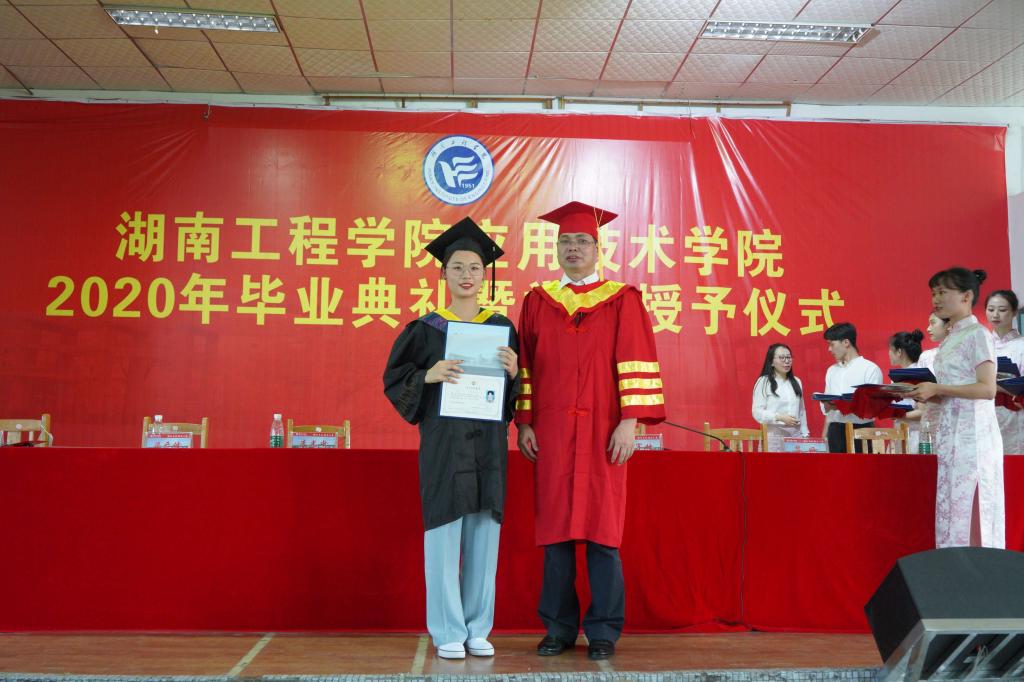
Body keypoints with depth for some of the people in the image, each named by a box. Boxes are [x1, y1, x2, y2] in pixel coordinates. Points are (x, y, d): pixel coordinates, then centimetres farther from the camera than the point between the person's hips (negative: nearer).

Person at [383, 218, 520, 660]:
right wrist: (428, 376, -15)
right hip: (443, 443, -2)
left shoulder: (502, 328, 8)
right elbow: (394, 379, 2)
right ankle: (448, 631, 12)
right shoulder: (426, 329, 2)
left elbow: (516, 392, 11)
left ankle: (478, 629, 18)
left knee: (484, 533, 5)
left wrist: (513, 372, -11)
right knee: (444, 532, -1)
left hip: (488, 444, 2)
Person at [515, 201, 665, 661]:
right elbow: (525, 366, 9)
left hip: (602, 432, -2)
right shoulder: (537, 302, 11)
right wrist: (524, 423, 3)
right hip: (550, 432, 2)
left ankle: (603, 631, 12)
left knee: (602, 528, 0)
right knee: (555, 528, 5)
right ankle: (559, 628, 16)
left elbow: (635, 363, -3)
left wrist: (629, 422, -10)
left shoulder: (622, 300, 4)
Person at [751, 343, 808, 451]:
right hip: (775, 437, -5)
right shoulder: (763, 382, -2)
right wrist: (780, 418, -20)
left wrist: (805, 434, 13)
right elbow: (757, 412, -8)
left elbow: (802, 411, 19)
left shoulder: (796, 382, 15)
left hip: (796, 436, 5)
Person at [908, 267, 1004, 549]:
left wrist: (937, 389, -17)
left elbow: (987, 389, -15)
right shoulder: (949, 340, 17)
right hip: (949, 433, 8)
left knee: (971, 510, -7)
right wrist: (925, 393, 3)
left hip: (972, 433, -8)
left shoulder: (977, 334, -5)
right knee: (951, 510, 7)